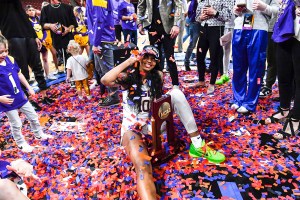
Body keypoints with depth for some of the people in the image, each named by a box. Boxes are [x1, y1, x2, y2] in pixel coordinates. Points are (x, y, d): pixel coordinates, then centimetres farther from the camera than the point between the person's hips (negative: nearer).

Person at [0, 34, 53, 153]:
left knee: (33, 117, 18)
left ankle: (39, 134, 41)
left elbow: (19, 74, 9)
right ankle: (21, 144, 32)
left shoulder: (10, 59, -6)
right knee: (16, 125, 11)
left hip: (21, 97, 6)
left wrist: (29, 88, 12)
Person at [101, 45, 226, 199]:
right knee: (143, 168, -33)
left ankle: (197, 145, -17)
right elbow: (105, 80, -23)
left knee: (176, 92, -16)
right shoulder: (128, 76, -5)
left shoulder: (158, 76, 5)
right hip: (132, 127, -4)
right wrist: (129, 61, -19)